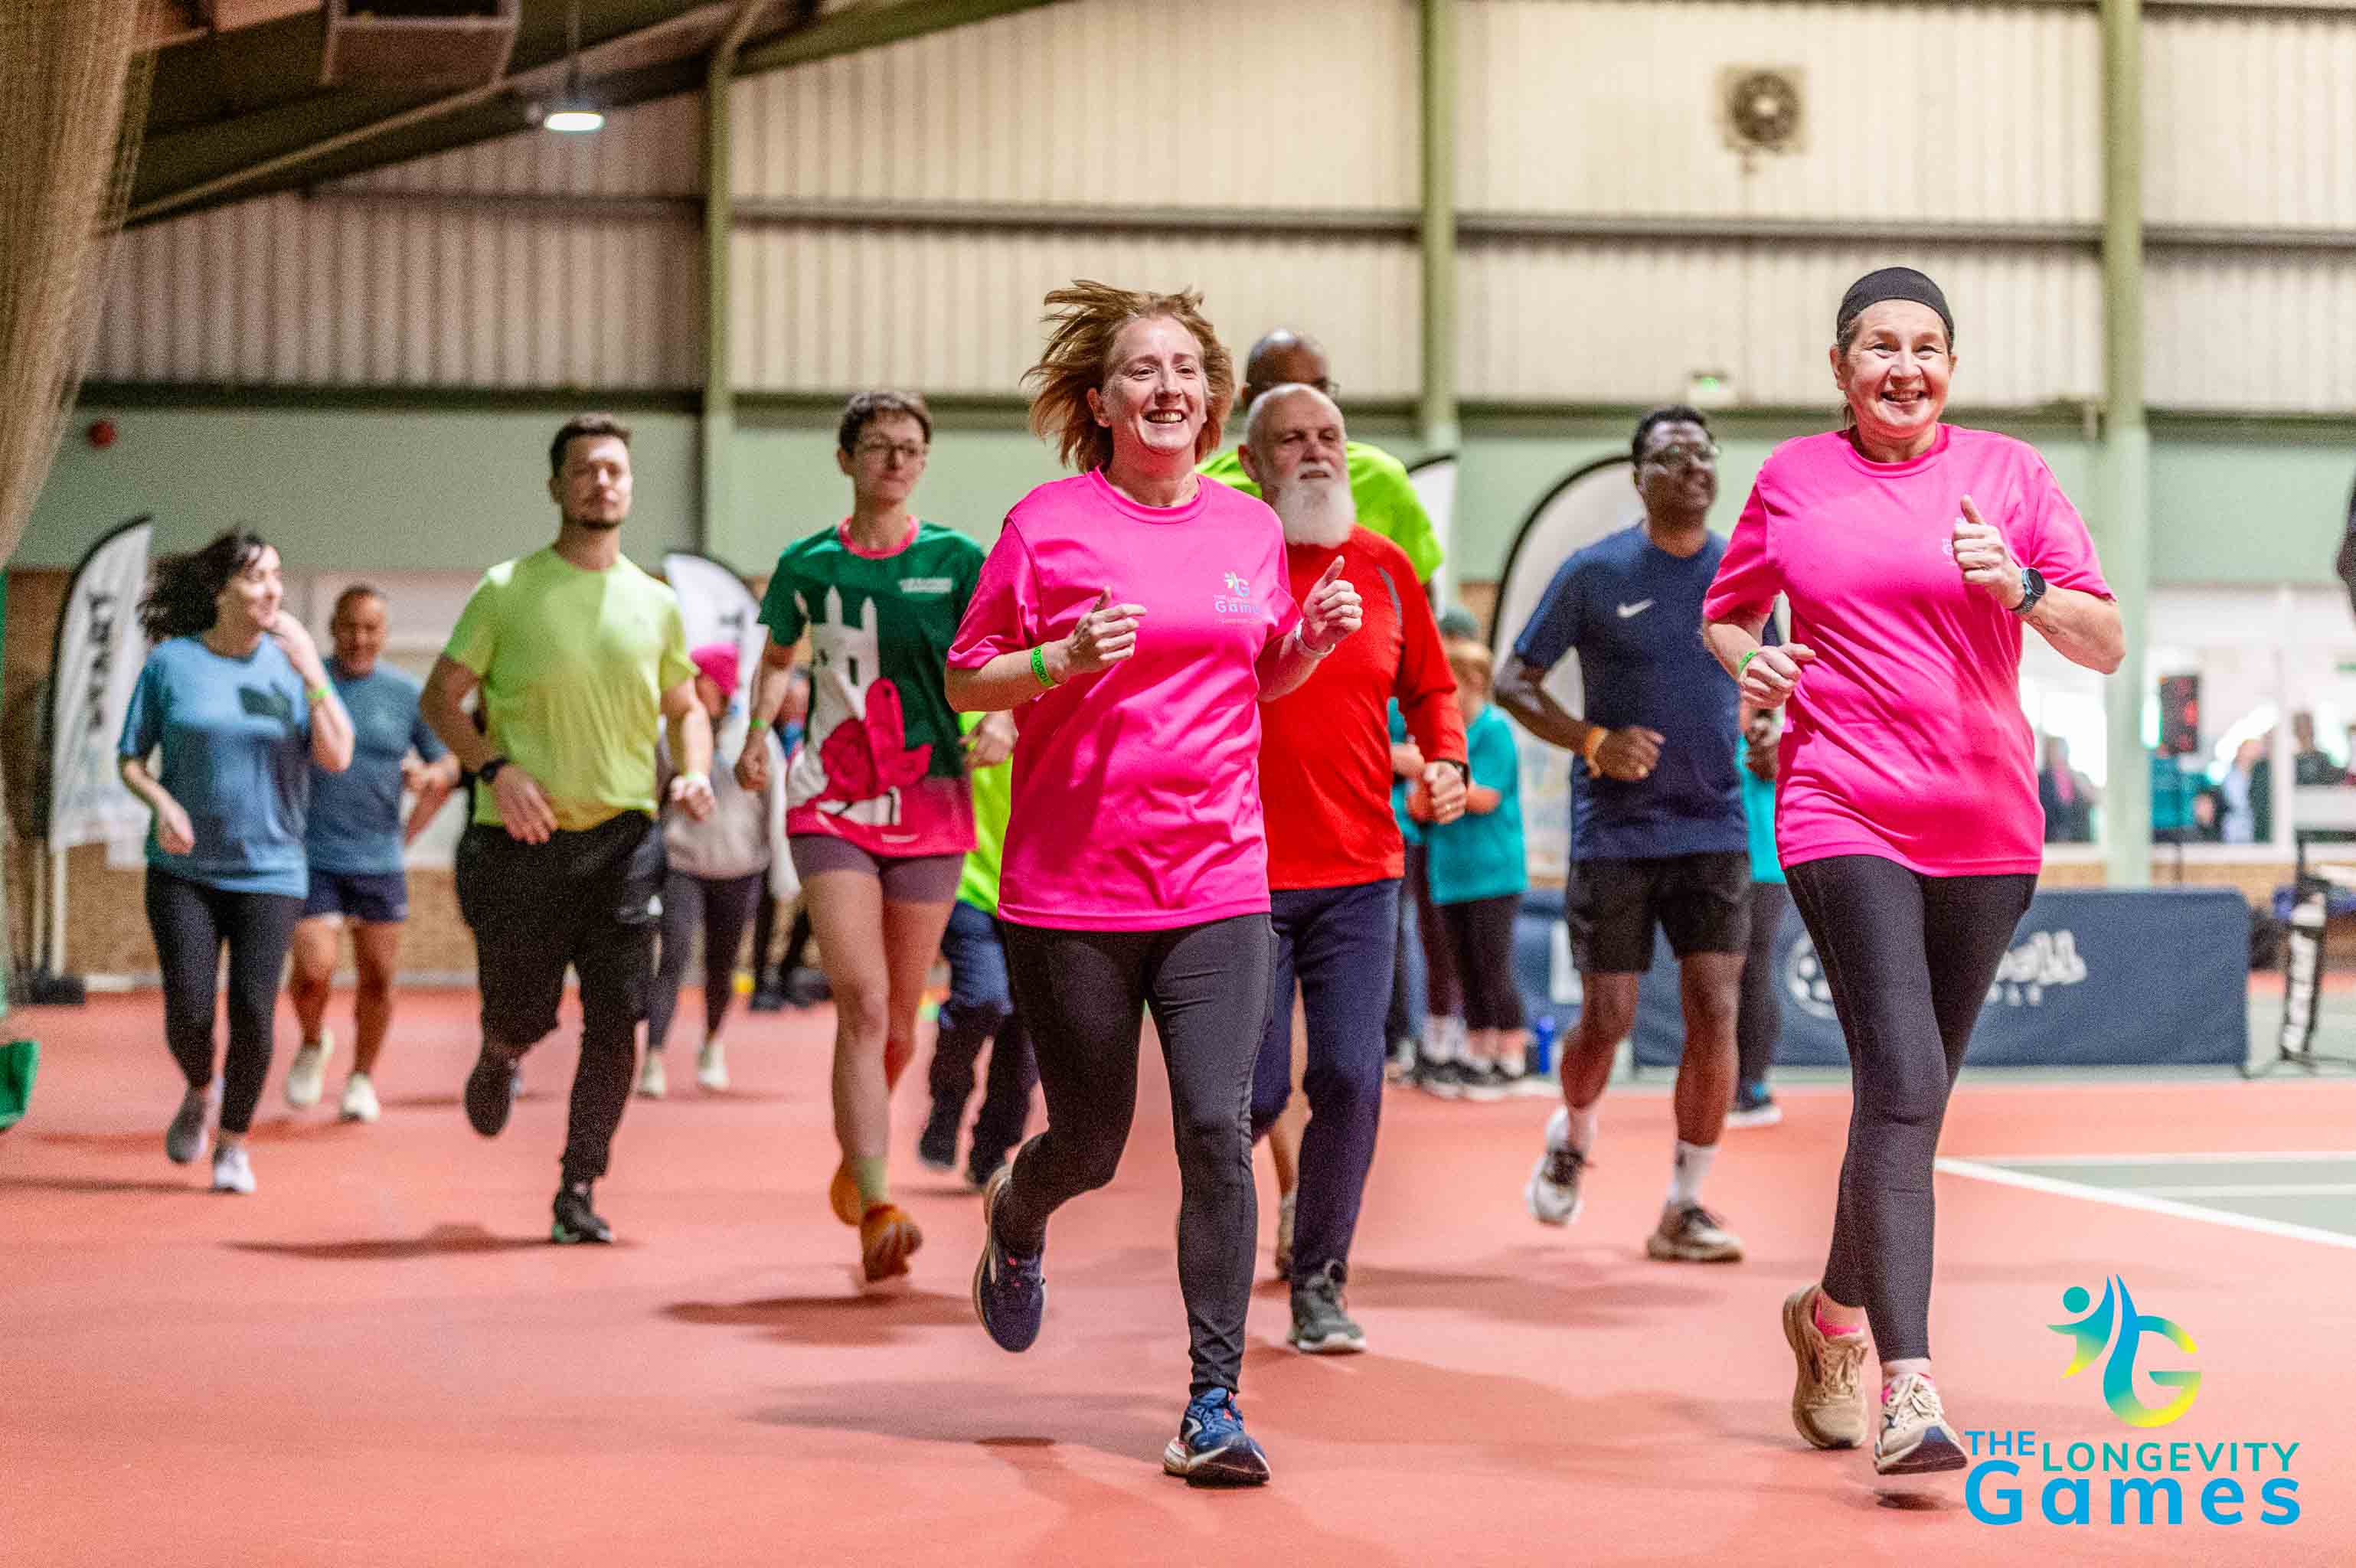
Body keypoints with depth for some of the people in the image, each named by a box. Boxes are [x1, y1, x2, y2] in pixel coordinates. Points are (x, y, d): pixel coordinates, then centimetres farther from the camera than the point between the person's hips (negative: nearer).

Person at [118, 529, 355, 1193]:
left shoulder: (293, 664, 0)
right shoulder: (171, 662, -2)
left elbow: (337, 758, -9)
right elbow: (129, 759, 4)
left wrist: (312, 673, -19)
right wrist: (163, 804, -15)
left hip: (269, 871, 0)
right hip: (183, 869, 0)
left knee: (252, 1013, -7)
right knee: (189, 1010, -6)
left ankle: (234, 1142, 14)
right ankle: (199, 1093, 28)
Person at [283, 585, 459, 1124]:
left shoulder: (407, 694, 3)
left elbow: (449, 766, 13)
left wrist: (428, 774, -6)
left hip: (379, 860, 2)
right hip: (311, 857, -2)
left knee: (378, 978, 5)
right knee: (313, 971, -13)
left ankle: (362, 1077, 26)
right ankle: (313, 1044, 18)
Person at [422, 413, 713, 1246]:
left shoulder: (656, 604, 9)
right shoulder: (507, 590, -1)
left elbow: (685, 708, 20)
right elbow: (441, 696, 2)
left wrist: (694, 771, -1)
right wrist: (496, 768, -14)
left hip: (624, 837, 2)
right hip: (524, 841, -2)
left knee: (616, 1020, -8)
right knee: (522, 1014, 5)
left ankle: (578, 1192, 2)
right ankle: (497, 1060, 43)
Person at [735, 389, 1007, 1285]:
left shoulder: (958, 562, 1)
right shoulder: (808, 565, 5)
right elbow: (779, 657, 23)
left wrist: (1004, 727, -25)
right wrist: (759, 731, 7)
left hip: (931, 809, 1)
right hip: (831, 807, -1)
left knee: (899, 1020, 10)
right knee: (861, 1002, -17)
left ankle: (855, 1158, 38)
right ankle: (879, 1211, -22)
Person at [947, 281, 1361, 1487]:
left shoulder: (1252, 528, 8)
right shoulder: (1049, 522, -3)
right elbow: (967, 680, 0)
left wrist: (1314, 641, 0)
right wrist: (1062, 660, -18)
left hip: (1217, 881, 2)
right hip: (1070, 888, -2)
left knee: (1217, 1128, -11)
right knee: (1092, 1145, 8)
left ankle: (1213, 1407, -4)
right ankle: (1015, 1218, 46)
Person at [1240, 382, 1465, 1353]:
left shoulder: (1385, 567, 9)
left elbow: (1428, 689, 20)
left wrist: (1445, 761, 1)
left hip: (1360, 872, 3)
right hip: (1241, 871, -3)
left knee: (1349, 1078, -7)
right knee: (1253, 1094, -3)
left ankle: (1318, 1283, 9)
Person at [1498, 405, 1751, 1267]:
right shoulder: (1594, 571, -4)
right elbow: (1513, 683, 0)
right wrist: (1594, 743, -15)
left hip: (1714, 831, 2)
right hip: (1614, 831, -2)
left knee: (1715, 1010, -8)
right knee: (1607, 1019, 0)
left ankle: (1683, 1208, 1)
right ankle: (1572, 1134, 33)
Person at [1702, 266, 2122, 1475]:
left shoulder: (2007, 471, 5)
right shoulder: (1791, 478, 6)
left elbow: (2105, 646, 2)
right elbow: (1723, 613, 20)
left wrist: (2018, 587, -16)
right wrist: (1748, 663, -2)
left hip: (1985, 828, 2)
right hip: (1843, 819, -2)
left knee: (1915, 1096, 12)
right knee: (1901, 1083, -18)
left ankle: (1836, 1313, 36)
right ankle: (1907, 1389, -21)